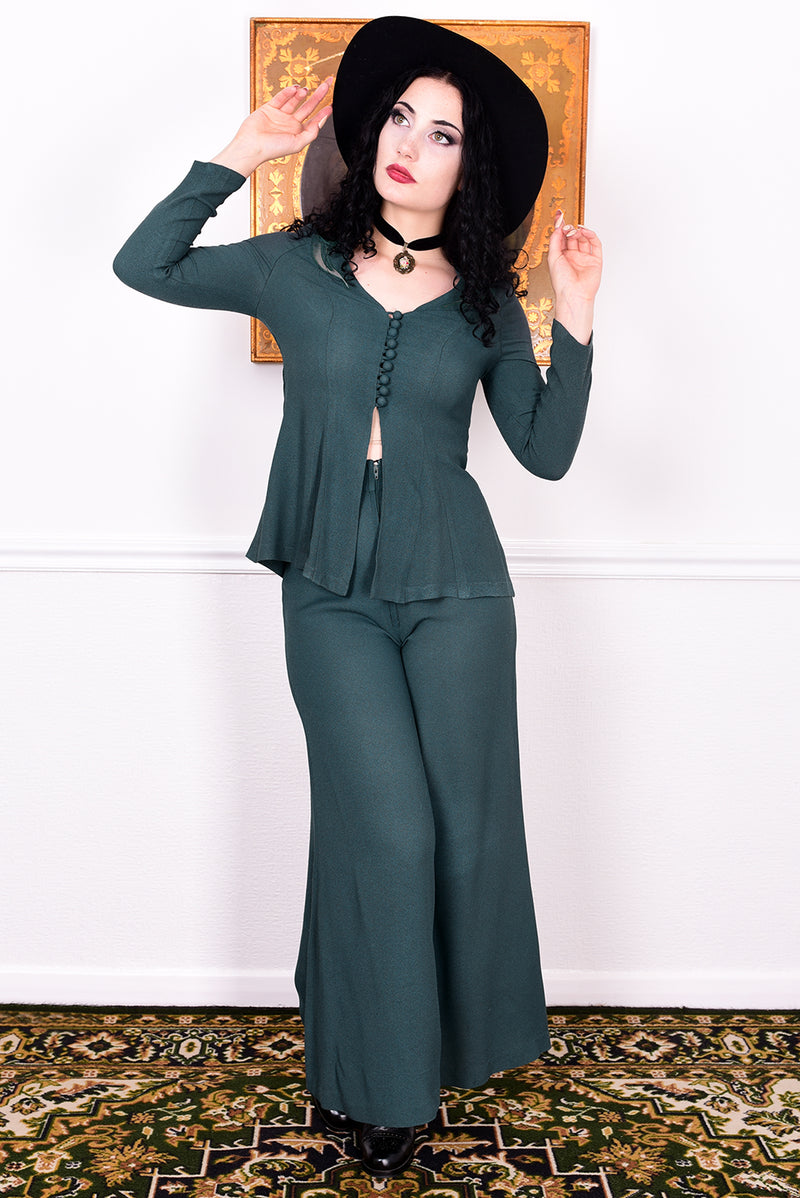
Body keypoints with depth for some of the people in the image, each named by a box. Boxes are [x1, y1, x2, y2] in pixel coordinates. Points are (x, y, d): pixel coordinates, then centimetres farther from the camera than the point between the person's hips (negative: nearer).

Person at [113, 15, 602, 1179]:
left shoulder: (486, 305, 3)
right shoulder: (297, 267, 2)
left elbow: (546, 453, 2)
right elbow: (143, 266, 3)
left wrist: (574, 324, -10)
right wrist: (238, 159, -4)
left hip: (455, 592, 1)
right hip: (331, 596, -1)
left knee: (461, 820, 6)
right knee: (386, 827, -3)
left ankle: (450, 1038, 31)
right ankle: (378, 1083, 15)